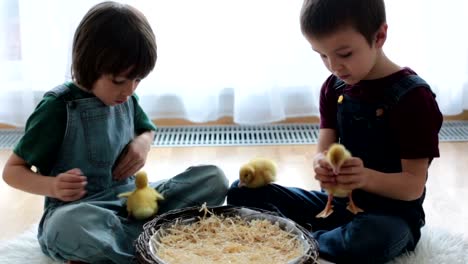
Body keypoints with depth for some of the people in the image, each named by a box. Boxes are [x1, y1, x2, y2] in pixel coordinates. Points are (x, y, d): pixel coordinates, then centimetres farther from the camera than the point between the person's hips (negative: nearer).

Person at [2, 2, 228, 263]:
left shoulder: (126, 99, 4)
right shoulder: (59, 107, -14)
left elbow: (147, 129, 25)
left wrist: (143, 142, -1)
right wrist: (53, 186, -29)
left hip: (133, 200, 6)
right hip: (79, 210, -6)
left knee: (214, 178, -10)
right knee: (68, 227, -43)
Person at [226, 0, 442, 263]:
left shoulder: (413, 96, -17)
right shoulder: (334, 87, 2)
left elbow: (414, 186, -17)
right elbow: (324, 150, -2)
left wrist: (366, 177, -37)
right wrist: (322, 164, -27)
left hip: (391, 213, -5)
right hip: (338, 202, 5)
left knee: (372, 238, -41)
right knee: (244, 191, -3)